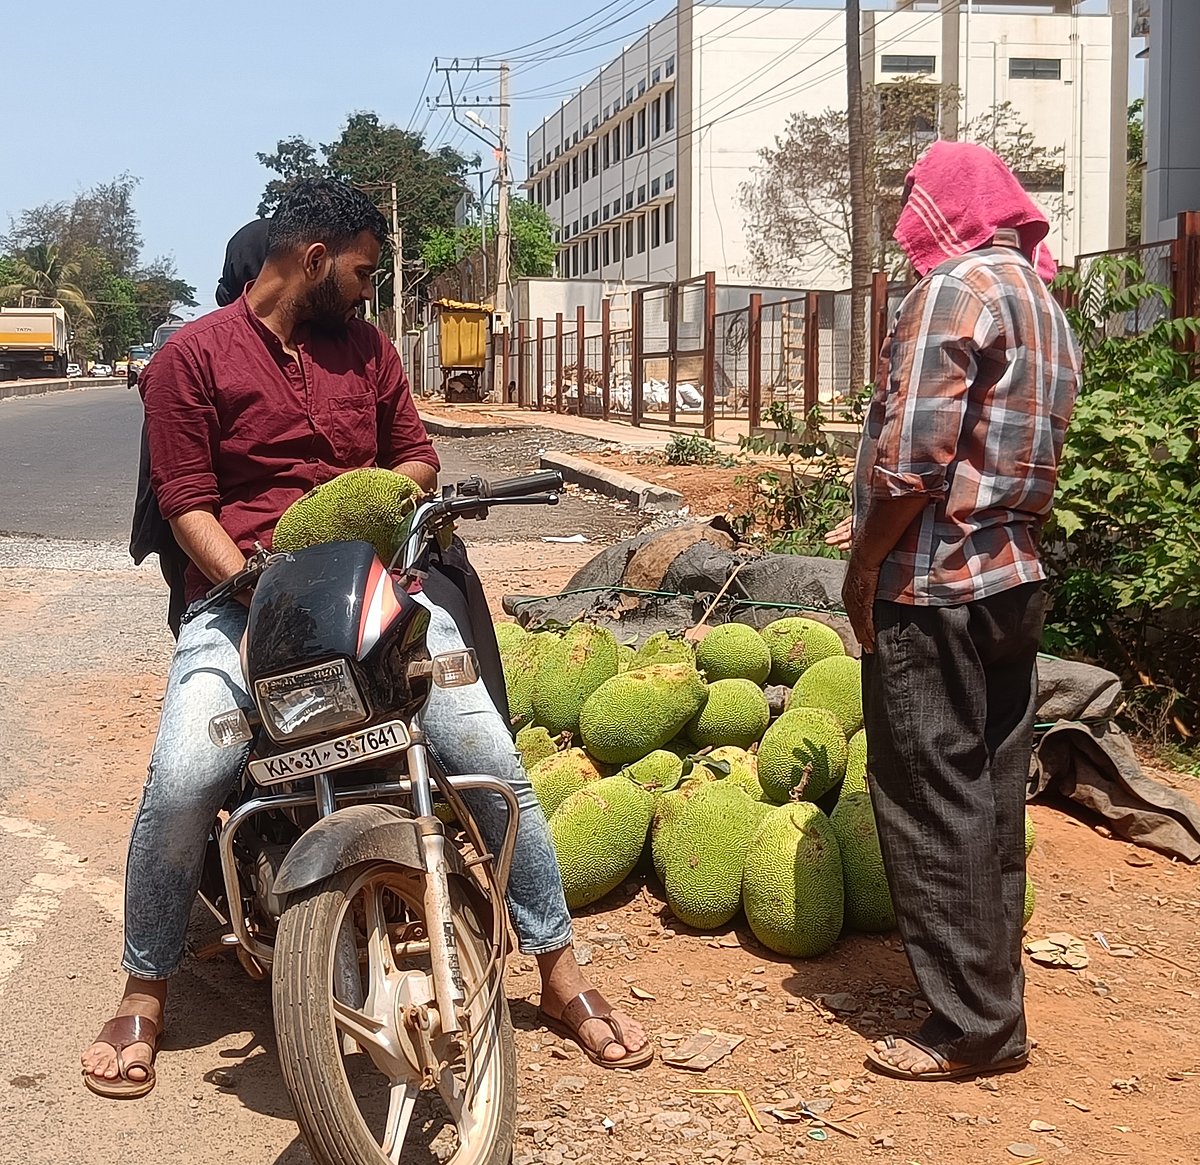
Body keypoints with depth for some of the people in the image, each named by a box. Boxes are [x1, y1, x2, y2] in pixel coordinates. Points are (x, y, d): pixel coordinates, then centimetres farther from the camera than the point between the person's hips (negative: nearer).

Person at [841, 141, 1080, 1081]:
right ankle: (993, 999, 21)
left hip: (933, 589, -9)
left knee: (932, 803, -2)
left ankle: (972, 1027, 4)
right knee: (993, 796, 13)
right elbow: (1034, 457, 15)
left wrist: (864, 564, -9)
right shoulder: (1046, 306, 16)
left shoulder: (958, 285, -12)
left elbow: (911, 454, -20)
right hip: (1016, 579, 9)